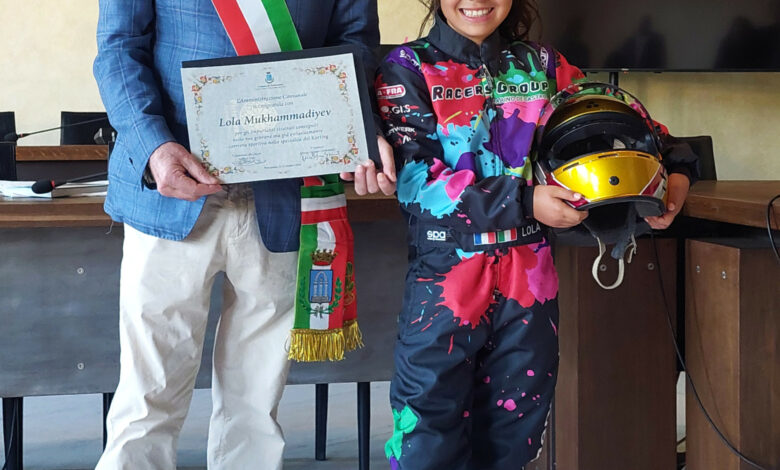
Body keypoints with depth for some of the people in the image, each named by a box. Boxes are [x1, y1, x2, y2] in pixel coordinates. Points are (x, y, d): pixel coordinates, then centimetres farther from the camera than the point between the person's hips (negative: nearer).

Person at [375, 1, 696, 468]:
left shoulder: (544, 66, 9)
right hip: (447, 274, -3)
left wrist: (676, 169, -5)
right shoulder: (408, 68, -2)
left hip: (529, 277, 4)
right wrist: (524, 202, -21)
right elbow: (417, 179, -13)